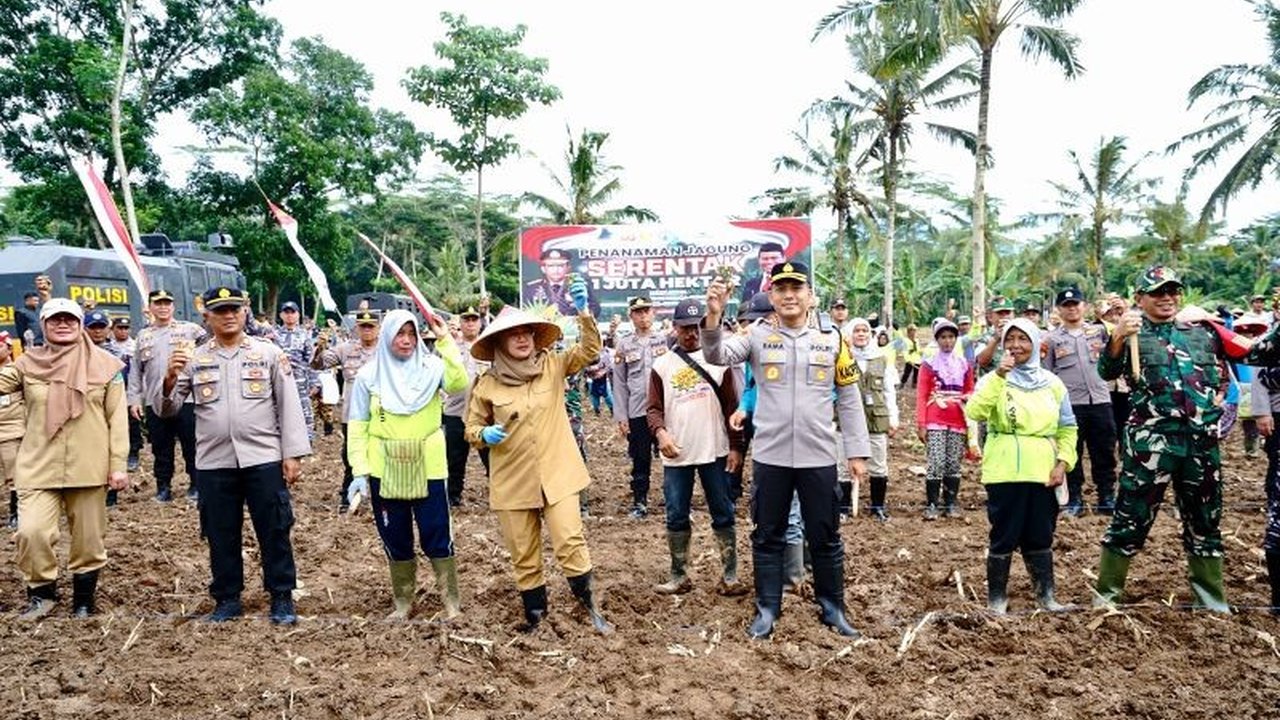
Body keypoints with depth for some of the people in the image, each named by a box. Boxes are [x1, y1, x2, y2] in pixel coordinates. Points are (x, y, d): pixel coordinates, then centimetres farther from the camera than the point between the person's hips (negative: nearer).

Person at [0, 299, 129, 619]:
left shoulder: (104, 364, 0)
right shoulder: (28, 363, 6)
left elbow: (117, 419, -1)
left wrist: (118, 465, -4)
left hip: (88, 467, -1)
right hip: (38, 468, 1)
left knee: (89, 538, 9)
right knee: (32, 532, -10)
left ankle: (84, 596, 29)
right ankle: (42, 592, 15)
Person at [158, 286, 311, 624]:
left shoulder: (269, 353, 3)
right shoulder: (194, 359, 7)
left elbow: (289, 405, 1)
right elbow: (167, 409, 6)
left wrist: (293, 453, -4)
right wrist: (170, 379, -15)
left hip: (263, 459, -2)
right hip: (213, 463, 2)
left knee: (274, 531, 3)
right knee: (221, 535, 10)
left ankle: (282, 599, 15)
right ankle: (227, 599, 25)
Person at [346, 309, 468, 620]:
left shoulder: (430, 367, 0)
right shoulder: (369, 375, 1)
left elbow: (458, 384, -21)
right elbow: (357, 427, 1)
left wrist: (445, 340, -20)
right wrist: (360, 472, -7)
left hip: (427, 468, -1)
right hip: (384, 470, 1)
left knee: (437, 537, 1)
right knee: (396, 541, 12)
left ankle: (452, 601, 14)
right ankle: (403, 602, 27)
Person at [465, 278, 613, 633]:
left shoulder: (553, 366, 0)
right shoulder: (486, 385, -3)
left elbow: (590, 350, -12)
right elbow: (472, 428, 7)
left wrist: (583, 311, -25)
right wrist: (484, 434, -16)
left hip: (556, 476, 0)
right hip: (513, 482, 1)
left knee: (571, 544, -5)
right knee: (524, 556, 11)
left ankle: (591, 608, 13)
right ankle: (534, 614, 29)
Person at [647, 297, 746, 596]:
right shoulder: (662, 365, 4)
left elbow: (731, 406, 3)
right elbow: (654, 407, 2)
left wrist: (735, 446, -1)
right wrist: (660, 432, -18)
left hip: (715, 451, -1)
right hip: (676, 454, 1)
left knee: (723, 514, 5)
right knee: (676, 516, 7)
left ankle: (729, 575, 14)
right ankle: (679, 576, 19)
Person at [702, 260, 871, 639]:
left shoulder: (832, 338, 2)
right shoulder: (758, 335, -1)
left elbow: (849, 399, 5)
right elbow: (717, 355, -18)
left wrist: (857, 451, 3)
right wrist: (714, 314, -35)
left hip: (819, 457, 1)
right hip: (770, 456, 0)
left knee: (825, 538, 12)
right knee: (767, 536, 11)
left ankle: (832, 608, 28)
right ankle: (767, 609, 25)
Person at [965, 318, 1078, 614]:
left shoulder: (1052, 383, 9)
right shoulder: (994, 379, -2)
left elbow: (1067, 428, 12)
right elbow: (975, 412, -20)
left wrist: (1063, 462, 0)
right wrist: (999, 376, -25)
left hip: (1043, 472, 3)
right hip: (1004, 472, -3)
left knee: (1040, 535, 12)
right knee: (1004, 535, 3)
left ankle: (1045, 594, 26)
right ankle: (997, 596, 16)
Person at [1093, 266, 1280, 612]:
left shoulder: (1203, 330, 13)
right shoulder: (1132, 333, 0)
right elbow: (1106, 372, -17)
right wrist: (1118, 337, -35)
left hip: (1203, 442, 5)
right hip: (1151, 441, -5)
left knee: (1205, 522, 17)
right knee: (1131, 520, 0)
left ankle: (1212, 602, 32)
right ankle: (1105, 595, 11)